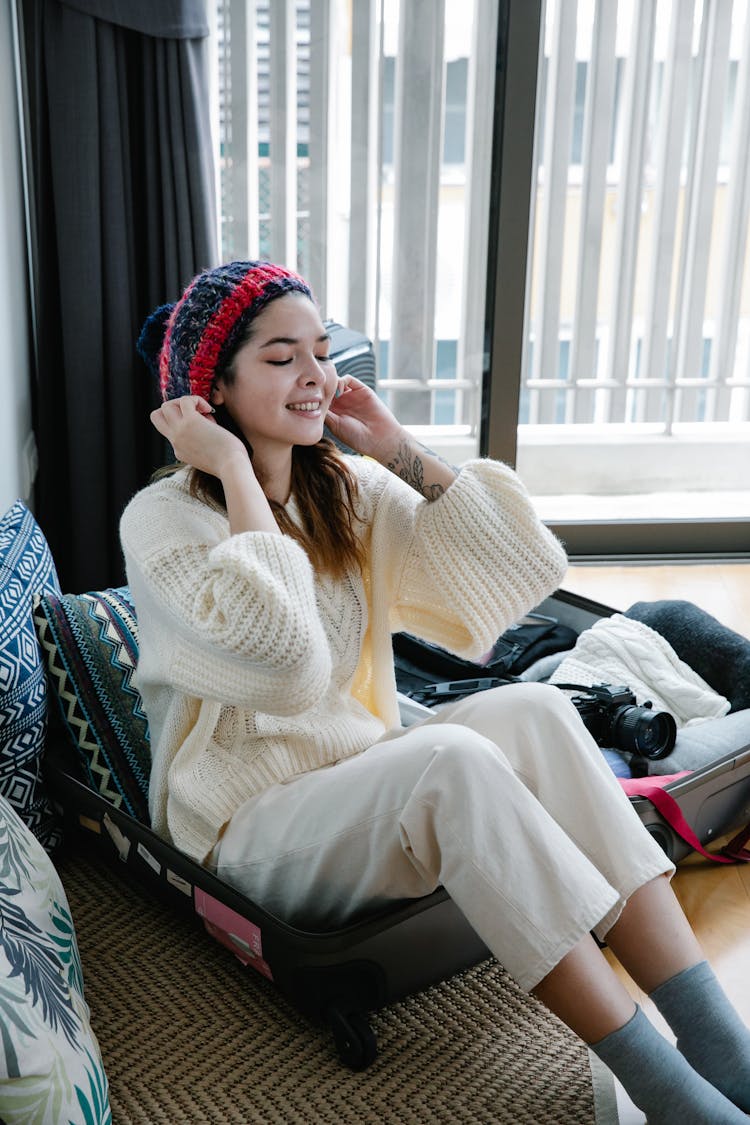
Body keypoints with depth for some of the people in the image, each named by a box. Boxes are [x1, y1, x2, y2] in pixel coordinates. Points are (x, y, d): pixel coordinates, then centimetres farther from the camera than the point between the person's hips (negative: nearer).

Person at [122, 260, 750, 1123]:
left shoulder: (352, 491, 7)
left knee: (532, 708, -22)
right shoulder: (162, 518, -11)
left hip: (367, 780, 6)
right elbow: (289, 664, -29)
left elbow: (518, 568, -2)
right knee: (449, 757, -33)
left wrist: (396, 448, -4)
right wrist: (236, 474, -21)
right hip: (249, 827, -5)